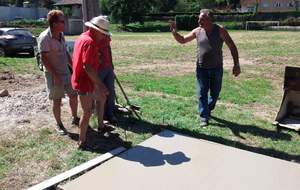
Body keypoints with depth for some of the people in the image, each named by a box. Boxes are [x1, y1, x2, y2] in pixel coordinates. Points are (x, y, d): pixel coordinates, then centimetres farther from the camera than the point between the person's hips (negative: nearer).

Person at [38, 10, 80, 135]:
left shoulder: (61, 34, 6)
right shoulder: (45, 37, -18)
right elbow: (44, 59, -20)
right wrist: (55, 76, -21)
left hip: (66, 72, 8)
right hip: (54, 75, -7)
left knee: (73, 95, 14)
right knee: (57, 101, 5)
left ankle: (75, 118, 33)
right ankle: (59, 125, 22)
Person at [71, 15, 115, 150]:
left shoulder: (83, 37, 10)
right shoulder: (90, 42, -21)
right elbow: (87, 66, -28)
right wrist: (100, 84, -26)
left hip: (87, 80, 11)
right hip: (84, 81, -11)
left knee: (102, 98, 23)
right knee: (87, 112, -5)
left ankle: (101, 126, 37)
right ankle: (82, 142, 7)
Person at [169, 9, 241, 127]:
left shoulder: (220, 30, -9)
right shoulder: (197, 31, -1)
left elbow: (232, 47, -6)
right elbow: (182, 40, 9)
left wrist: (236, 65, -12)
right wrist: (174, 32, -11)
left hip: (216, 69, -1)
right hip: (201, 69, 1)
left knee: (215, 93, 14)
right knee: (202, 94, 3)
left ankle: (208, 110, 40)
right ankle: (204, 117, 13)